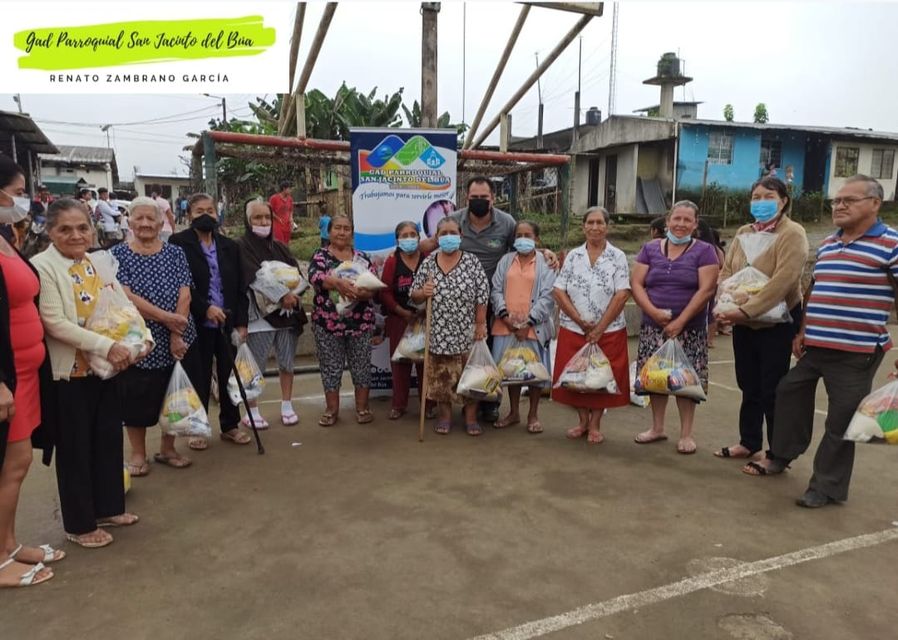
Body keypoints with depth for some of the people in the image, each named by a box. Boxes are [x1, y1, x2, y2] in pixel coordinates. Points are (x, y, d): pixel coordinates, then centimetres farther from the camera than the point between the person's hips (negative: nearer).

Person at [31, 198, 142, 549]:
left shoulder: (99, 262, 8)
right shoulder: (42, 266, -13)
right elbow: (54, 323, -21)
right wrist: (106, 345, -25)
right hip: (69, 373, -7)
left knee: (109, 439, 16)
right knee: (75, 448, 7)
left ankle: (108, 508, 34)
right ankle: (80, 524, 23)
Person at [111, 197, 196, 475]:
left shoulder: (175, 253, 4)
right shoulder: (118, 254, -2)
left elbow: (184, 295, -4)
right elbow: (125, 296, -14)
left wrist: (176, 335, -14)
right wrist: (165, 318, -20)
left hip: (175, 341, 2)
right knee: (136, 398, 5)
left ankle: (167, 448, 28)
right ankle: (138, 454, 23)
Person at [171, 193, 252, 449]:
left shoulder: (230, 246, 9)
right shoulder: (179, 243, -3)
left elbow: (240, 288, 8)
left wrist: (241, 322, 2)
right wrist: (205, 308, -18)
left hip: (228, 323, 4)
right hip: (196, 323, -3)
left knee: (230, 375, 9)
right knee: (198, 378, 6)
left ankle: (230, 425, 24)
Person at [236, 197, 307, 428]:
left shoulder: (280, 248, 15)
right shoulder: (241, 247, -3)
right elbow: (254, 278, -17)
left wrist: (293, 296, -15)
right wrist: (281, 295, -26)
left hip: (287, 313, 5)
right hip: (259, 314, -5)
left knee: (287, 363, 12)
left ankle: (287, 407, 25)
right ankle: (252, 412, 14)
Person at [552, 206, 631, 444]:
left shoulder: (618, 257, -1)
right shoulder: (573, 256, 5)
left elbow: (622, 295, -8)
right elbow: (559, 292, 0)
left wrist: (599, 328, -12)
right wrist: (580, 321, -9)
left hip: (608, 331, -2)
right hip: (573, 329, 2)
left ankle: (595, 425, 18)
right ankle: (582, 421, 24)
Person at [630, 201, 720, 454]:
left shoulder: (704, 251, -1)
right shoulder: (650, 249, 8)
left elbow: (706, 290, -10)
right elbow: (636, 284, 2)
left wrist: (680, 322, -15)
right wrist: (653, 311, -14)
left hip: (689, 329, -3)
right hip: (653, 327, 3)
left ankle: (686, 433, 14)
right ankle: (657, 428, 23)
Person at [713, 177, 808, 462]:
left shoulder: (792, 233, -12)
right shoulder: (743, 232, 9)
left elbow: (783, 281, -23)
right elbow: (726, 271, 8)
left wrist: (746, 310, -28)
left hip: (777, 323, -6)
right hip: (743, 323, 6)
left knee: (772, 390, 1)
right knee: (749, 387, 16)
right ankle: (749, 443, 29)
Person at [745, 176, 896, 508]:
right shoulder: (826, 244, 13)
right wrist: (802, 331, 17)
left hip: (856, 351, -7)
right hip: (815, 345, 7)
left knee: (841, 420, 2)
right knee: (790, 393, 17)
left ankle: (827, 487, 15)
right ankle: (781, 455, 35)